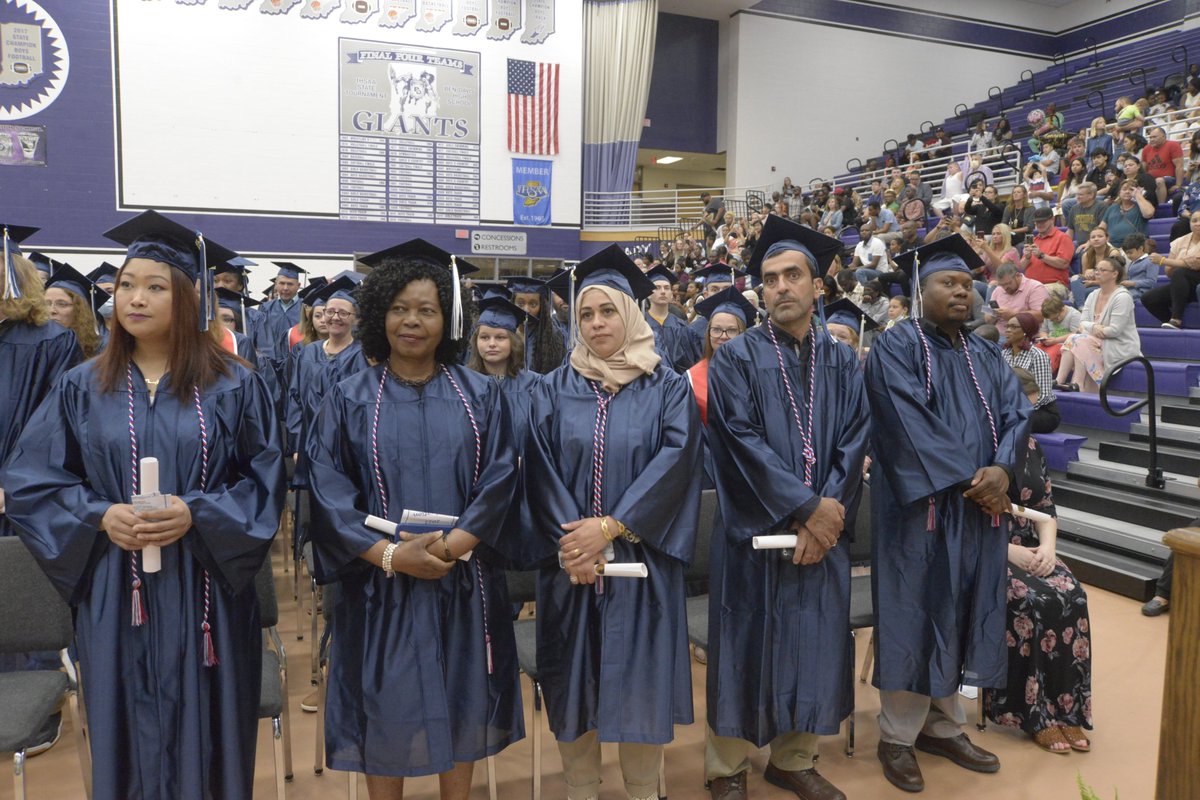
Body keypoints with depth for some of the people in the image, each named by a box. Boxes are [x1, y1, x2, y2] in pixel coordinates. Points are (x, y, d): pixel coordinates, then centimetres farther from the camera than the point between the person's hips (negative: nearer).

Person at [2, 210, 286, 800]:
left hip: (206, 593, -1)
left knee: (204, 736, 8)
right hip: (113, 596, 2)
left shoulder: (234, 386, -2)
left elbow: (265, 480, -1)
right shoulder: (82, 388, 4)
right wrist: (99, 517, -11)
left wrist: (195, 514, -17)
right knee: (126, 735, 12)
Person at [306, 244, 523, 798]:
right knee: (385, 708, 9)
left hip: (464, 582, 1)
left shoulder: (480, 395, 3)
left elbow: (500, 479, -4)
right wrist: (390, 554, -18)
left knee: (461, 703, 12)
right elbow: (327, 490, -7)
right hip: (379, 582, -1)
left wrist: (452, 545, -17)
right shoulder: (350, 398, 0)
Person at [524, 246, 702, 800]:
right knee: (573, 684, 8)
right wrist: (570, 538, -15)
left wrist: (609, 528, -17)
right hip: (569, 560, 1)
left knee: (641, 682, 5)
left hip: (642, 561, -1)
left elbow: (675, 462, -10)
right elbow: (541, 471, -1)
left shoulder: (668, 388, 2)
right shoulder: (553, 391, 6)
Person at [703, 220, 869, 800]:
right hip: (754, 530, -3)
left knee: (813, 644, 10)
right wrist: (807, 506, -18)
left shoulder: (842, 362, 8)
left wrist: (826, 517, -13)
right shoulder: (736, 359, -3)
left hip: (821, 531, 4)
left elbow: (854, 443, -1)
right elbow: (743, 441, -14)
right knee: (746, 647, 4)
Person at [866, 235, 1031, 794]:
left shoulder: (984, 354, 15)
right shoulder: (896, 347, -7)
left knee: (959, 614, 12)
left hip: (978, 509, 7)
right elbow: (911, 423, -18)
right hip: (918, 507, -6)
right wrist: (966, 480, -18)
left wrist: (1001, 469, -14)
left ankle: (943, 726, 26)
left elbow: (1016, 414, 5)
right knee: (913, 614, -1)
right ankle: (897, 736, 12)